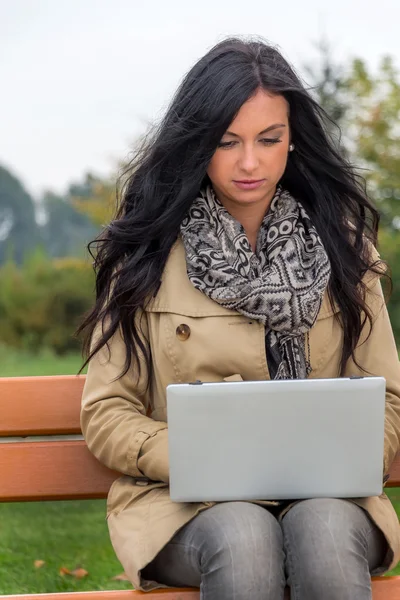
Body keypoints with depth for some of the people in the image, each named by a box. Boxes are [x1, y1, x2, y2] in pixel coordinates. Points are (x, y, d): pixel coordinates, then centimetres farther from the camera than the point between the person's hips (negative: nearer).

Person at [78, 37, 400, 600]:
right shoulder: (147, 255, 5)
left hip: (324, 497, 1)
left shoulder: (342, 244, 11)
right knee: (243, 537, -36)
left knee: (323, 530, -34)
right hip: (188, 505, -1)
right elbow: (106, 413, 3)